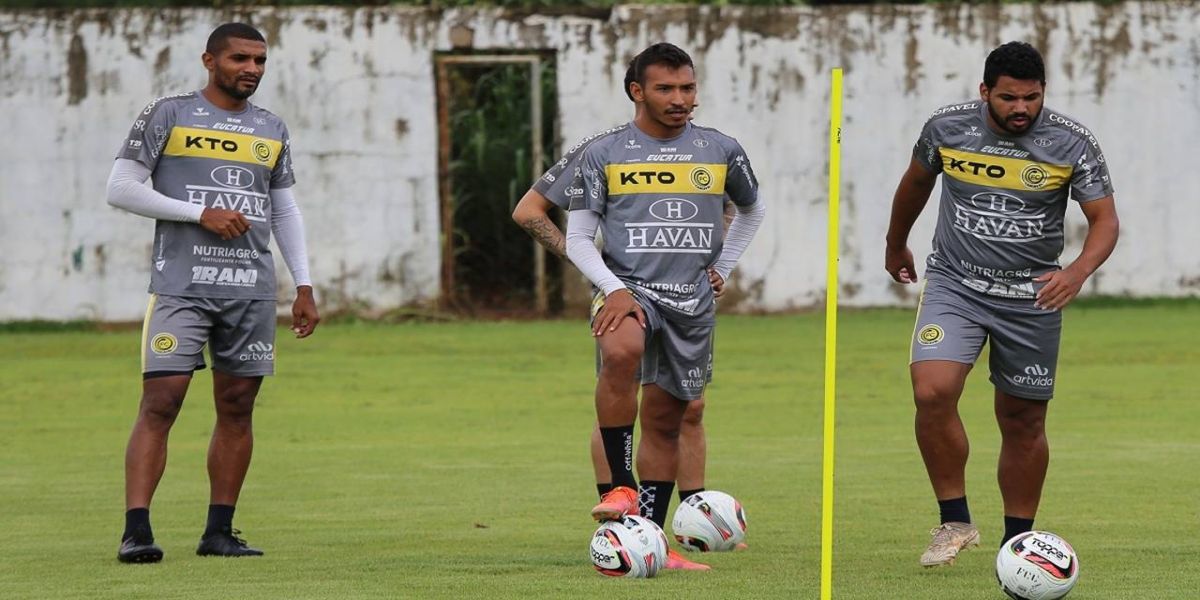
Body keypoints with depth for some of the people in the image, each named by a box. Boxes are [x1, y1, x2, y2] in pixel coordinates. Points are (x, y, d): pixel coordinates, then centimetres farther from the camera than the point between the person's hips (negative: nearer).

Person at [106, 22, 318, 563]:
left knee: (237, 408, 5)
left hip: (252, 290, 5)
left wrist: (304, 287, 14)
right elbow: (120, 188, -2)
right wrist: (201, 214, -9)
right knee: (160, 403, -12)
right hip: (180, 286, -5)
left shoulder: (272, 131, 16)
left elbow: (285, 213, 23)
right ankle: (136, 531, -17)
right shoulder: (168, 116, 2)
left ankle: (219, 532, 11)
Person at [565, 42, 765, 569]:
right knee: (620, 353, -35)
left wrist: (723, 268, 15)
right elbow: (578, 237, 1)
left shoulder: (722, 151, 6)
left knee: (665, 419, 7)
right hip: (629, 287, -3)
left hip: (693, 301, 3)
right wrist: (614, 289, -14)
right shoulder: (603, 154, -1)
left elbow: (752, 210, 26)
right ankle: (622, 486, -26)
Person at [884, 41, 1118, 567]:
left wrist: (1078, 271, -29)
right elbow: (915, 183, 14)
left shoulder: (1072, 143, -11)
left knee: (1023, 421, 7)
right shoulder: (947, 127, -7)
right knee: (932, 392, -22)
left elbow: (1104, 219, -9)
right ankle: (955, 521, -7)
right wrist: (896, 245, 28)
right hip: (954, 285, 0)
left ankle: (1018, 541, 23)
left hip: (1031, 296, 0)